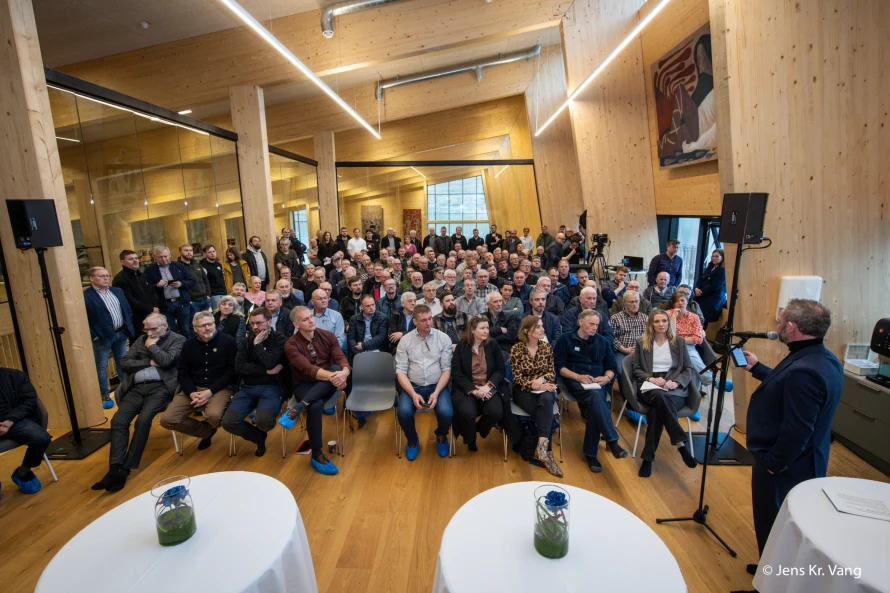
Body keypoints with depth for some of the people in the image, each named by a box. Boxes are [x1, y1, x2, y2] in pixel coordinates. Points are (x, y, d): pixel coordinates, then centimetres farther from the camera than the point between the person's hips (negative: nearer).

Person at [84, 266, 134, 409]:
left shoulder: (118, 291, 10)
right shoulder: (86, 296, -11)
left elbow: (128, 310, 14)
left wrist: (129, 329, 6)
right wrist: (93, 336, -15)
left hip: (121, 333, 6)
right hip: (102, 337, -6)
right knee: (101, 366, 6)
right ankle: (104, 396, 16)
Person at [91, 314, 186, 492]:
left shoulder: (178, 339, 5)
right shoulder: (141, 340, 21)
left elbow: (166, 361, -11)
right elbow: (124, 363, 12)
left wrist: (152, 346, 3)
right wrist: (149, 362, -2)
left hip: (160, 387, -5)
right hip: (137, 387, 6)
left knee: (143, 420, -26)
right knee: (118, 420, -18)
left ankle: (126, 468, -18)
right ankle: (116, 468, -20)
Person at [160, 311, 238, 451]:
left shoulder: (228, 341, -3)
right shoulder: (189, 344, 11)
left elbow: (232, 371, -7)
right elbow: (183, 373, 9)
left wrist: (211, 391, -17)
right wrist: (191, 393, -11)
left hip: (220, 388, -4)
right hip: (194, 388, 5)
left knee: (213, 415, -34)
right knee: (167, 419, -14)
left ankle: (210, 427, 8)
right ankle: (207, 431, 9)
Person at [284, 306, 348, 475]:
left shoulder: (328, 336, -2)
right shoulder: (291, 345, -11)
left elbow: (341, 359, -12)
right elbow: (308, 369, -25)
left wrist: (344, 372, -37)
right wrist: (331, 376, -43)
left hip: (326, 385, 2)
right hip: (305, 385, -2)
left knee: (337, 369, -32)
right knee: (315, 406, -36)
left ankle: (300, 406, -33)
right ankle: (316, 455, -18)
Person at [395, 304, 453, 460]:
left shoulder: (443, 338, -2)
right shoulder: (405, 340, -1)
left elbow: (446, 369, -3)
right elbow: (401, 371, -4)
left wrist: (436, 392, -17)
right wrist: (413, 394, -18)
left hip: (437, 385, 0)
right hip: (412, 386, 0)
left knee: (446, 412, -27)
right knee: (404, 412, -28)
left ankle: (441, 436, 13)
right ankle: (412, 440, 8)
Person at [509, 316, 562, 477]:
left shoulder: (547, 347, 5)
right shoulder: (516, 349, -7)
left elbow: (551, 372, 6)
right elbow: (517, 379, -9)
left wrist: (542, 379, -16)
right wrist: (535, 386, -23)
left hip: (544, 387, 3)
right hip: (524, 390, -2)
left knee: (546, 400, -34)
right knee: (545, 411, -30)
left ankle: (541, 447, -35)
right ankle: (546, 451, -20)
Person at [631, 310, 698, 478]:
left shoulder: (679, 342, 15)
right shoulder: (641, 342, 13)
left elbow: (689, 369, 10)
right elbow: (636, 369, 9)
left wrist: (676, 382, -11)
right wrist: (651, 378, -12)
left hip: (674, 389, 1)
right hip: (649, 387, 0)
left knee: (656, 410, -34)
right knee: (659, 397, -39)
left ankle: (648, 458, -28)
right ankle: (681, 444, -32)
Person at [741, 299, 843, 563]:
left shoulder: (803, 371, -32)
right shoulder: (825, 359, 1)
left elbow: (796, 430, -30)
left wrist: (773, 463, -18)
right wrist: (756, 367, 23)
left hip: (783, 467, -10)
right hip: (804, 462, 10)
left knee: (774, 528, 10)